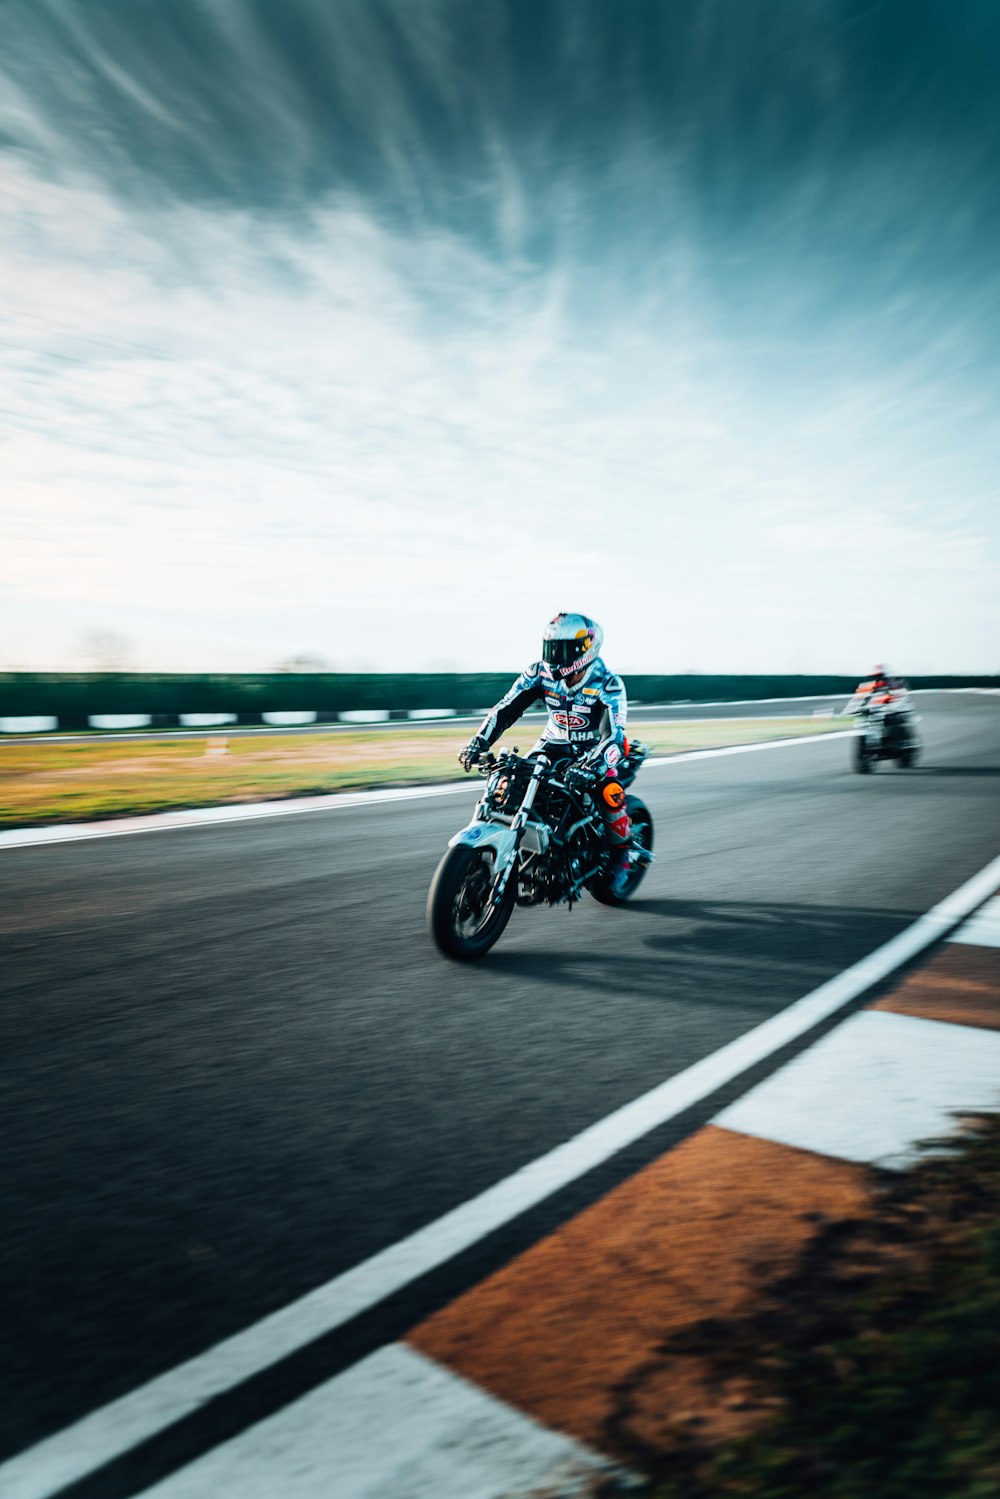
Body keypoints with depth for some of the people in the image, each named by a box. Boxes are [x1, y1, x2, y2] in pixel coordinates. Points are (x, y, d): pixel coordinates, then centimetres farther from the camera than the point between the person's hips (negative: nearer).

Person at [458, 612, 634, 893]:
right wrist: (478, 743, -24)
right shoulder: (540, 673, -11)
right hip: (555, 744, 4)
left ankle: (620, 855, -6)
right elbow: (505, 709, -11)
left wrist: (594, 764, -54)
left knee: (609, 791, -33)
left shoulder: (609, 685, -23)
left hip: (595, 747, -4)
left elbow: (613, 735, -34)